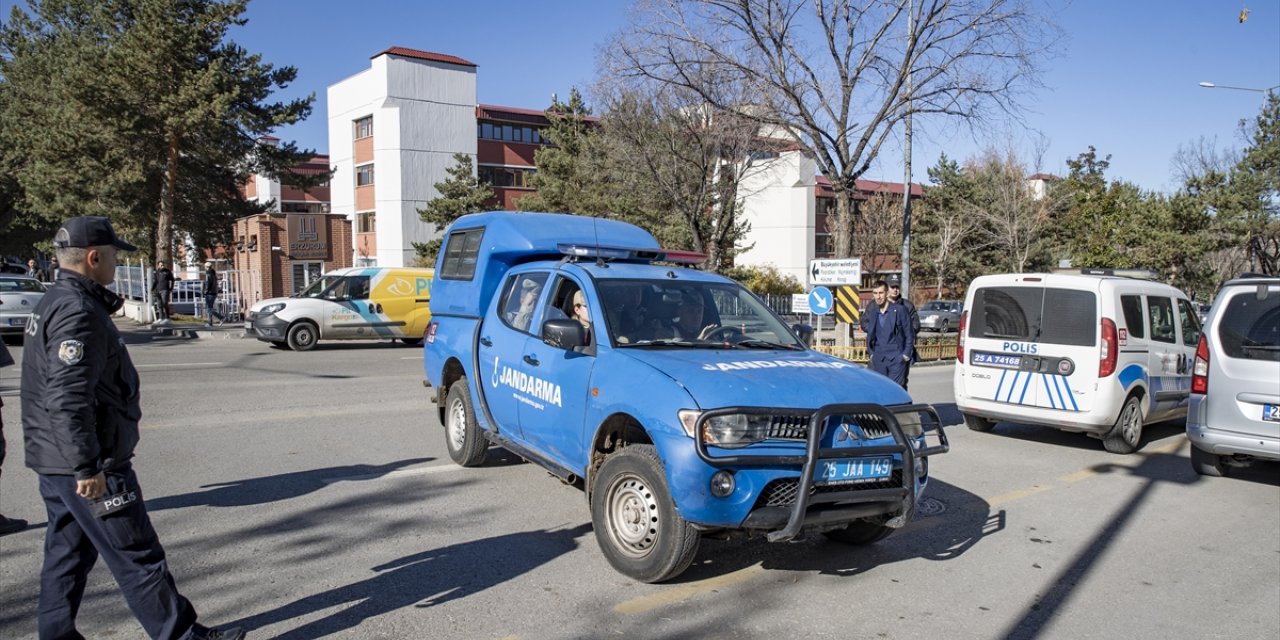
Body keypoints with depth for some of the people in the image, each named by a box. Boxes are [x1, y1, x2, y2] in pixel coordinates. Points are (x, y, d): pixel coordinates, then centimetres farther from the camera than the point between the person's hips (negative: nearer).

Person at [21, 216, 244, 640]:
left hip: (54, 463, 10)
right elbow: (68, 399, -27)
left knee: (67, 554, 17)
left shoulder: (53, 304, 14)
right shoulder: (79, 312, -20)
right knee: (138, 558, -1)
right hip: (88, 467, -10)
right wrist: (88, 468, -25)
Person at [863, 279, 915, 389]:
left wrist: (906, 354, -6)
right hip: (878, 359, 5)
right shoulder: (871, 312, 10)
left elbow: (909, 334, -1)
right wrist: (871, 353, 9)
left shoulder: (899, 310, -4)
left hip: (896, 359, -5)